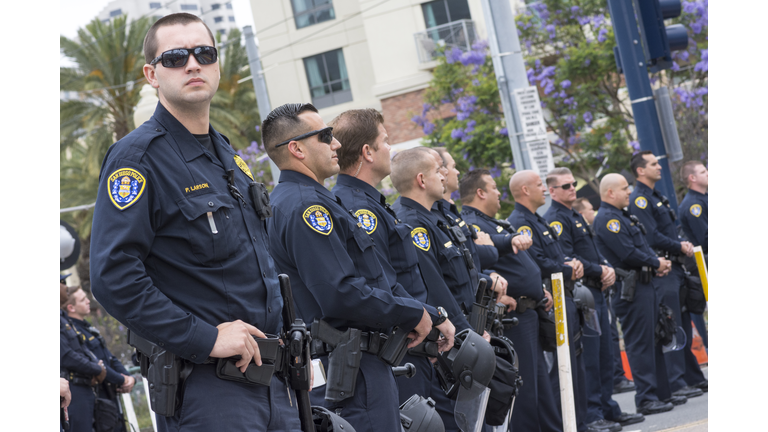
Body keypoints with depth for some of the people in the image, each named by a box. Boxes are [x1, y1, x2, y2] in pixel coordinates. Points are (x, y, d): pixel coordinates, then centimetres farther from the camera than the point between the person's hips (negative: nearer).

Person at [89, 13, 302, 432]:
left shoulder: (228, 156, 16)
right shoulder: (136, 157, -10)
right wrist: (205, 338, -21)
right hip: (204, 390, -8)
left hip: (271, 380, 8)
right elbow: (113, 276, -20)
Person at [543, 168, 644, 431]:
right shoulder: (555, 219, -11)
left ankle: (609, 409, 21)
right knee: (587, 357, -7)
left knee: (605, 354, 13)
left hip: (597, 293, 10)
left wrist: (608, 269, 2)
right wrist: (599, 272, -14)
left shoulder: (576, 217, 20)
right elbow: (566, 258, -20)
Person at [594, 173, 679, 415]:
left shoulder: (622, 216, 20)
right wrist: (656, 263, -9)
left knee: (654, 340, 13)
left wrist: (659, 263, 3)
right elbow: (628, 254, -22)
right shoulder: (606, 219, -14)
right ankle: (646, 399, -3)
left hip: (647, 282, 10)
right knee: (640, 343, -7)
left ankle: (662, 393, 20)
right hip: (632, 288, -10)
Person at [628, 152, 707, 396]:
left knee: (684, 327, 13)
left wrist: (683, 245, 8)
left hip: (675, 269, 10)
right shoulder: (639, 200, -11)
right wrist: (680, 247, -11)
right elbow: (651, 237, -19)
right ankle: (676, 383, -8)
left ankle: (693, 378, 19)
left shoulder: (656, 198, 20)